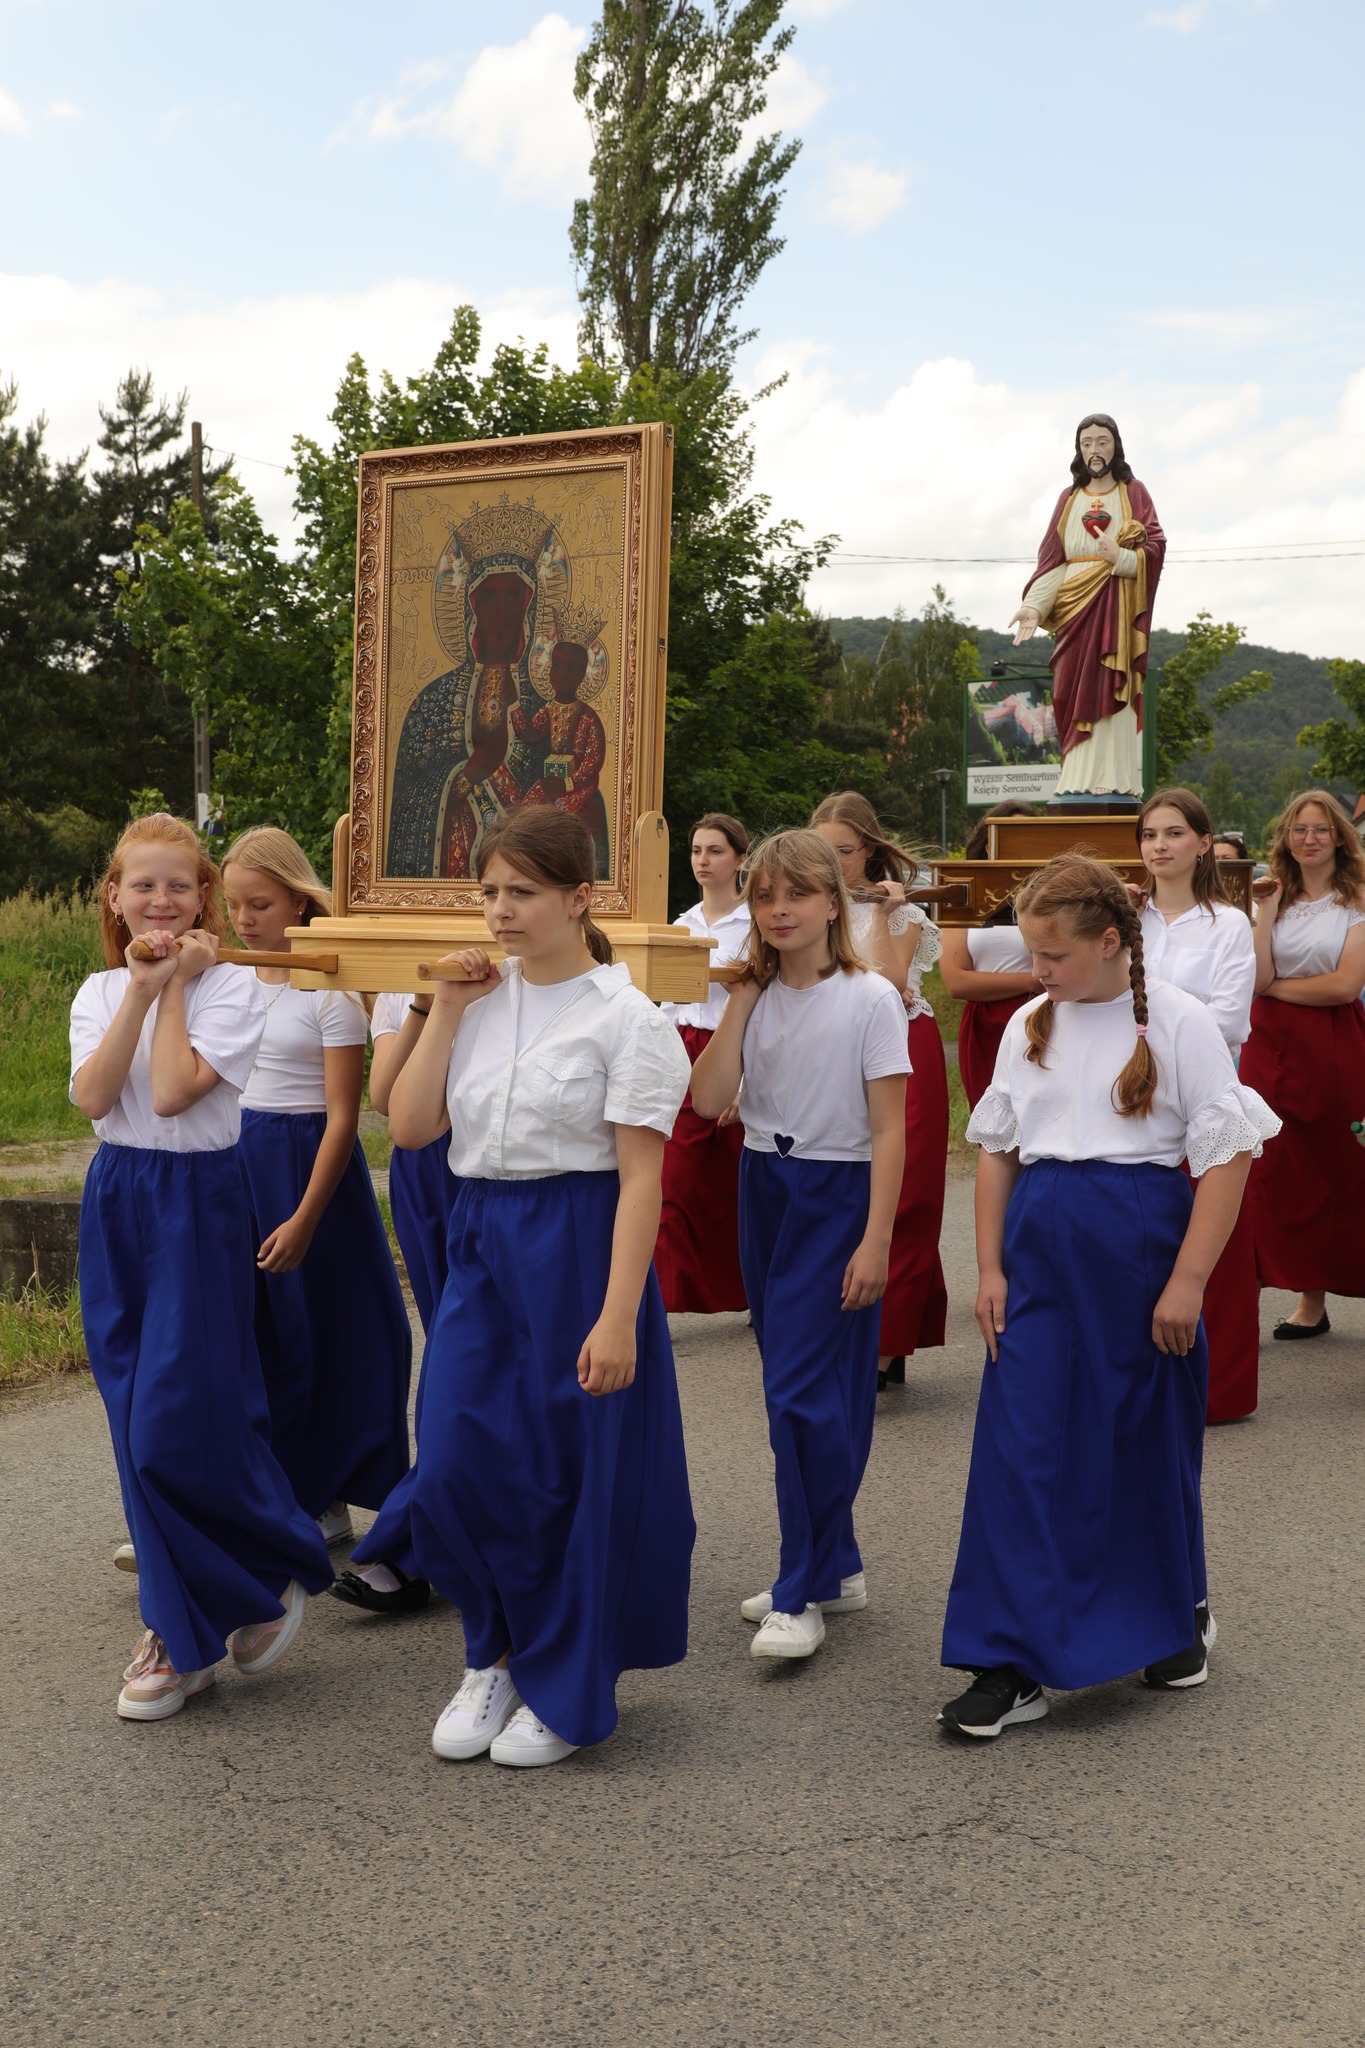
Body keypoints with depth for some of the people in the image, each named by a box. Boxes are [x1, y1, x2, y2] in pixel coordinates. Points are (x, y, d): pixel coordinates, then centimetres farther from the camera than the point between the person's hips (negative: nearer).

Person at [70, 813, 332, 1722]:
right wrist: (141, 989, -12)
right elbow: (92, 1097, -10)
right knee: (139, 1427, 7)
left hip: (198, 1204, -5)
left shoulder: (232, 988, -7)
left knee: (176, 1426, -10)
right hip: (116, 1203, 6)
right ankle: (185, 1632, 18)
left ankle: (277, 1572, 15)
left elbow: (173, 1092, -20)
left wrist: (176, 984, -13)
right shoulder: (100, 992, 8)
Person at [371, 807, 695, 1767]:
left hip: (578, 1246, -5)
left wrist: (617, 1317, -19)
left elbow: (640, 1179, -13)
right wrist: (447, 1009, -2)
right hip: (482, 1241, 5)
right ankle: (496, 1656, 26)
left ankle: (564, 1687, 24)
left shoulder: (625, 1017, -9)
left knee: (575, 1467, 4)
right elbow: (409, 1126, 3)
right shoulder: (481, 1000, 8)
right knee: (457, 1465, 2)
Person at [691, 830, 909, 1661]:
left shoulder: (870, 999, -9)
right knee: (793, 1383, 11)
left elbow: (888, 1130, -11)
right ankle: (836, 1563, 25)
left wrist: (876, 1241, -15)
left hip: (838, 1195, -6)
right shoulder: (757, 996, 5)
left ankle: (803, 1594, -1)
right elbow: (709, 1099, -7)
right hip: (764, 1189, 6)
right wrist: (743, 998, -8)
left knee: (803, 1388, -10)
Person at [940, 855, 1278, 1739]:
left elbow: (1225, 1155, -9)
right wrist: (991, 1268, 6)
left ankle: (1178, 1618, 36)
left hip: (1141, 1243, -3)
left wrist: (1187, 1282, -13)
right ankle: (1013, 1667, 2)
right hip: (1041, 1251, 4)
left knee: (1152, 1445, 11)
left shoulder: (1179, 1023, -7)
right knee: (1021, 1449, -3)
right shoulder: (1029, 1026, 8)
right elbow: (996, 1148, 13)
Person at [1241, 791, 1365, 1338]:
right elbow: (1258, 976, -4)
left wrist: (1275, 986, -6)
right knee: (1273, 1170, 1)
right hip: (1271, 1047, 4)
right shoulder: (1278, 898, 10)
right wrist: (1266, 910, -9)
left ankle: (1315, 1297, 15)